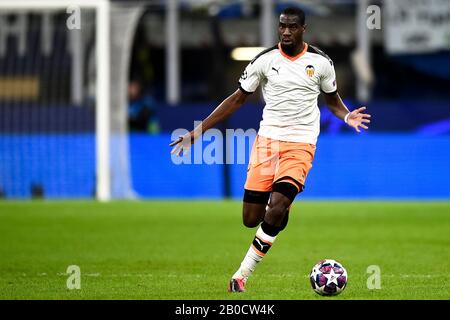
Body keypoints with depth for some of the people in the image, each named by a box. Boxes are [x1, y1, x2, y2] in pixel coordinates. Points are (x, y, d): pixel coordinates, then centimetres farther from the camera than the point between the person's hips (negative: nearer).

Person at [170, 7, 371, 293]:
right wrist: (198, 131, 4)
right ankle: (283, 203, 34)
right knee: (251, 220, -3)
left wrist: (347, 116, -8)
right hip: (267, 140, 2)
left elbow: (332, 99, 17)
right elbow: (238, 98, 9)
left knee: (275, 210, -22)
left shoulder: (320, 62, 0)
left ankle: (242, 275, -10)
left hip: (301, 145, -2)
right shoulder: (265, 60, 1)